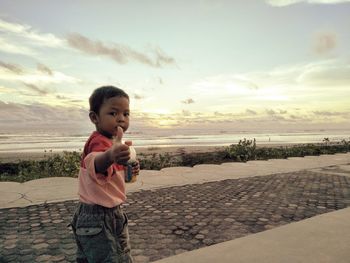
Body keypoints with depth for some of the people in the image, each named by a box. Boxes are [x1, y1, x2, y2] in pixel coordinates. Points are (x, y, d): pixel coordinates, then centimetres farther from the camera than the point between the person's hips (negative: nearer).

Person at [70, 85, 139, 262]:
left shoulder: (110, 142, 8)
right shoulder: (99, 141, -25)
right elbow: (94, 165, -49)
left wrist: (128, 171, 2)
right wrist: (109, 156, -70)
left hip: (111, 214, 10)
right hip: (97, 219, -10)